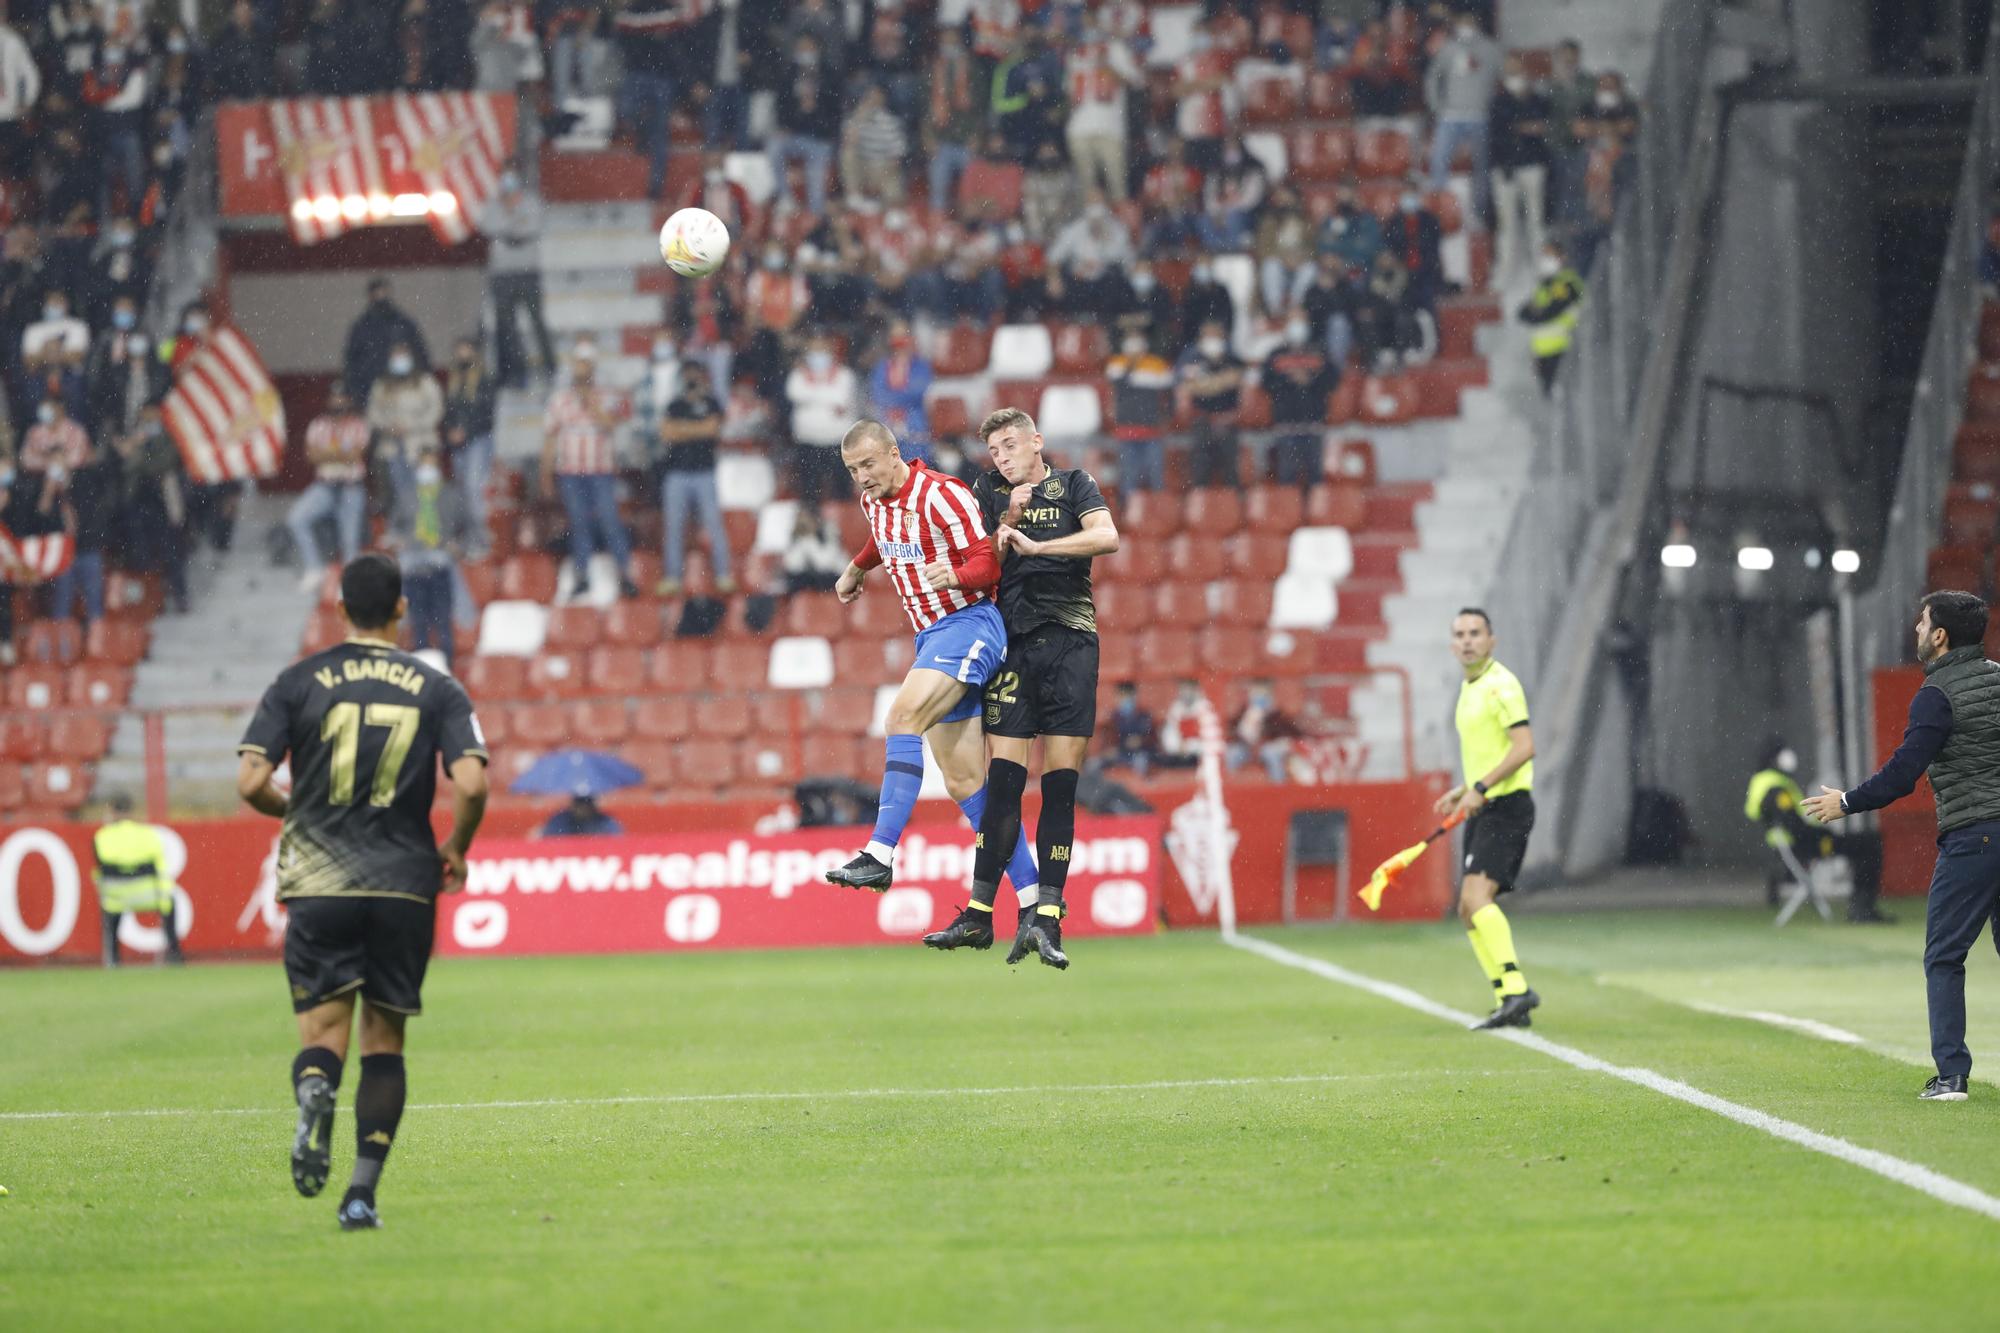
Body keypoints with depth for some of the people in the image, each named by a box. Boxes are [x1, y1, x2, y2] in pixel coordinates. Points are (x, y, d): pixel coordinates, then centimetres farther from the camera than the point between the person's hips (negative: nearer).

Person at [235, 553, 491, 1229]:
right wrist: (455, 849, 10)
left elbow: (251, 782, -4)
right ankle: (362, 1192, 0)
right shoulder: (437, 689, 3)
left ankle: (314, 1095, -31)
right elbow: (471, 785, -9)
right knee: (385, 1040, 10)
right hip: (404, 886, 1)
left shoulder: (299, 682, 2)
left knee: (323, 1030, 5)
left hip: (319, 886, 0)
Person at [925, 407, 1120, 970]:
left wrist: (1034, 545, -14)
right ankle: (979, 914, -1)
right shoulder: (990, 492, 15)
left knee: (1061, 785, -5)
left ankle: (1046, 917, -8)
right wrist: (1008, 523, -8)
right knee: (1002, 780, -5)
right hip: (1013, 643, 2)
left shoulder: (1073, 485, 7)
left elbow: (1107, 537, -11)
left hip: (1069, 641, -2)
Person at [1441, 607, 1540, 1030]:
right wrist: (1463, 790, 17)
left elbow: (1524, 746, -20)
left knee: (1477, 896, -24)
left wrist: (1480, 788, -22)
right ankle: (1510, 1005, 10)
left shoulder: (1501, 684, -11)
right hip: (1484, 810, 10)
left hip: (1506, 805, -10)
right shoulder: (1469, 688, 18)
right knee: (1469, 911, 8)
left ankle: (1516, 987, -30)